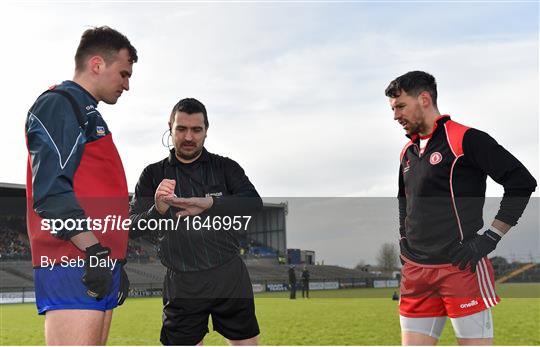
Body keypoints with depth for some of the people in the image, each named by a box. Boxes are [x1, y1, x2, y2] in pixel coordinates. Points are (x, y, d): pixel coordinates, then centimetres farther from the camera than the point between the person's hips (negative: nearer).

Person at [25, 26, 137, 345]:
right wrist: (95, 250, -20)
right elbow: (50, 190, -16)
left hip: (99, 260, 10)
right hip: (76, 266, -10)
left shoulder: (88, 114, 26)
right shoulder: (58, 104, -5)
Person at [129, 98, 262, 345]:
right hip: (182, 285, 0)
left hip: (230, 277, 1)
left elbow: (254, 202, -13)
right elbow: (132, 227, -4)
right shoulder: (153, 175, 5)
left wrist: (209, 203, -31)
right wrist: (157, 209, -26)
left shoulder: (225, 168, 4)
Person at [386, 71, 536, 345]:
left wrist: (490, 238, -13)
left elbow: (522, 181, -9)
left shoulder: (465, 139, -7)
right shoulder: (408, 152, 16)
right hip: (415, 271, 7)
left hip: (462, 268, -7)